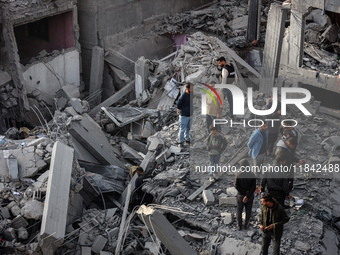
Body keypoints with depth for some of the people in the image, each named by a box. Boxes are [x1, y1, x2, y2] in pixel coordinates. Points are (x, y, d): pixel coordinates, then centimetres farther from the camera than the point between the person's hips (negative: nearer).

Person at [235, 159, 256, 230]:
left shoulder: (238, 174, -19)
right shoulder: (252, 175, -16)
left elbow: (237, 186, -17)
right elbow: (254, 188, -19)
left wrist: (245, 192, -13)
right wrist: (247, 196, -18)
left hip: (240, 195, -1)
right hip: (250, 196, 1)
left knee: (239, 211, 18)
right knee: (248, 211, 20)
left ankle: (239, 226, 28)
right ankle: (246, 225, 33)